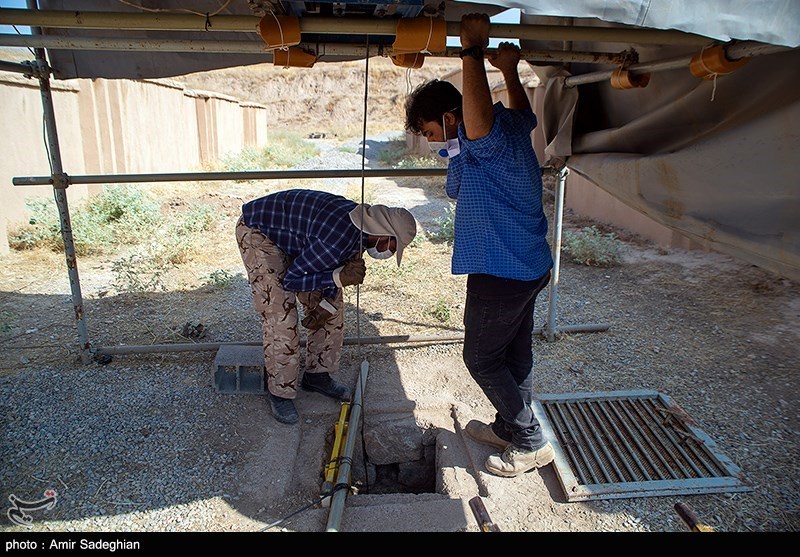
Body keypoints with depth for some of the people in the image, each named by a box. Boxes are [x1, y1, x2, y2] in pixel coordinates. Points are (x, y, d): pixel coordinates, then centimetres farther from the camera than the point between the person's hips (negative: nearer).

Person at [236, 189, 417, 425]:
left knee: (333, 307, 6)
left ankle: (317, 374, 20)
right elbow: (290, 280, -26)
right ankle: (280, 392, 5)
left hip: (293, 234, 9)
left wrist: (326, 305, -7)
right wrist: (339, 278, -34)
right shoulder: (338, 239, -37)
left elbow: (341, 264, 4)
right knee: (281, 317, -14)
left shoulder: (361, 223, -11)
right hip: (259, 233, -8)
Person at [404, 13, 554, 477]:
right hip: (531, 266, 10)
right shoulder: (512, 126, 7)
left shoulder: (486, 139, -22)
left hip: (501, 274, -10)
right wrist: (510, 70, 28)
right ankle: (509, 427, 39)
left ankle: (531, 443, 19)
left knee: (482, 358, 6)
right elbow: (525, 114, 32)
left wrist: (473, 51, -36)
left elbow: (480, 121, -47)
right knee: (515, 352, 20)